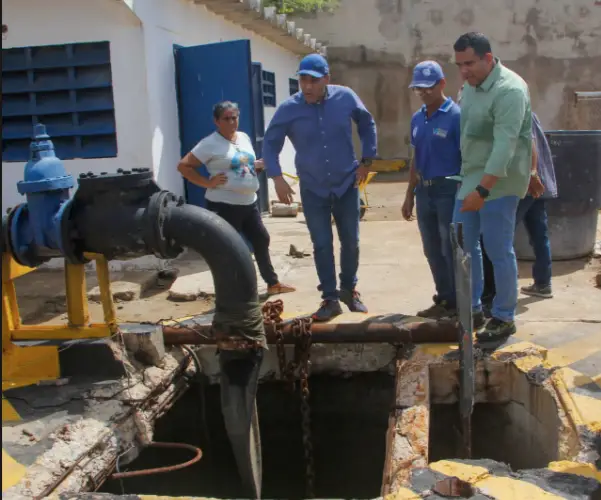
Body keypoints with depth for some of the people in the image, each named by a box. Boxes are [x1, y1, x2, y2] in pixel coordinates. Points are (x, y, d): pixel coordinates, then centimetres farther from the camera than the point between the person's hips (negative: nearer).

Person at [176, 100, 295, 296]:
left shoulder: (244, 137, 11)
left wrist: (257, 166, 3)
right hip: (224, 206, -8)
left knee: (261, 240, 17)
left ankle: (273, 283, 33)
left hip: (249, 203, 8)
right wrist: (207, 182, -18)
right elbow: (183, 166, -12)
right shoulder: (210, 144, -12)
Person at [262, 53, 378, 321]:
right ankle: (330, 298, 12)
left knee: (351, 242, 10)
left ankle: (349, 289, 30)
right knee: (322, 245, 1)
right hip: (312, 189, -1)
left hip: (347, 184, 1)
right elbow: (270, 143, -6)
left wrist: (366, 160, 4)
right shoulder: (288, 108, -12)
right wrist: (277, 178, -17)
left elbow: (367, 125, 7)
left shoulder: (346, 98, -10)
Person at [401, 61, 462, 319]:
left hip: (448, 190, -7)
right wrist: (409, 195, 15)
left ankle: (458, 303, 12)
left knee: (451, 250, 0)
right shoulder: (417, 119, 11)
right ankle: (444, 299, 24)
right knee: (432, 250, 12)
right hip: (424, 191, 7)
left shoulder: (455, 115, -11)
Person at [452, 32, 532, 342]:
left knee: (499, 252, -1)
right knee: (464, 245, 11)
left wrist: (483, 189, -32)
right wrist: (472, 184, 14)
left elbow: (505, 146, -27)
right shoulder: (471, 85, 8)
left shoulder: (509, 90, -19)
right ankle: (472, 310, 24)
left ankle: (504, 318, 13)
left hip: (498, 183, -8)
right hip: (470, 179, 9)